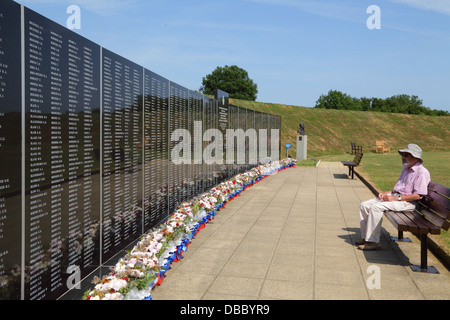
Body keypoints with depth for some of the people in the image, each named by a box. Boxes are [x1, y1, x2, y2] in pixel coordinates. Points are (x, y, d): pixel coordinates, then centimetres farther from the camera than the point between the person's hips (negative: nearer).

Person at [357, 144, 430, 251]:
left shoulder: (422, 172, -11)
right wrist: (387, 193, 8)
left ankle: (373, 241, -21)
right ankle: (366, 237, 2)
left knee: (376, 207, -29)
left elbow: (418, 196, -19)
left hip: (407, 202, -9)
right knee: (364, 205, -4)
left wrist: (396, 198, -20)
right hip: (394, 196, 10)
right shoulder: (406, 168, 19)